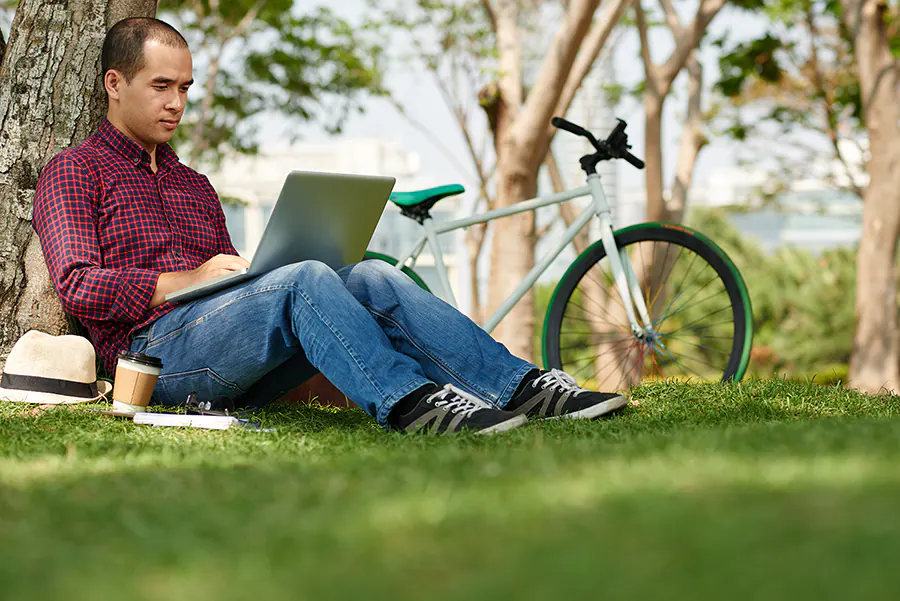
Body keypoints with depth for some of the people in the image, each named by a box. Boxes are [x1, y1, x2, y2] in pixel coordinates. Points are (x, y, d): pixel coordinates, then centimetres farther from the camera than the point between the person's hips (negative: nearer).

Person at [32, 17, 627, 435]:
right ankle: (409, 402, -45)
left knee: (371, 278, -18)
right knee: (304, 279, -32)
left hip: (237, 372, 6)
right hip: (156, 347, -6)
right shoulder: (75, 172, 9)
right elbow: (79, 288, -6)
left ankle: (522, 388, -29)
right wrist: (189, 280, -14)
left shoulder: (195, 186, 30)